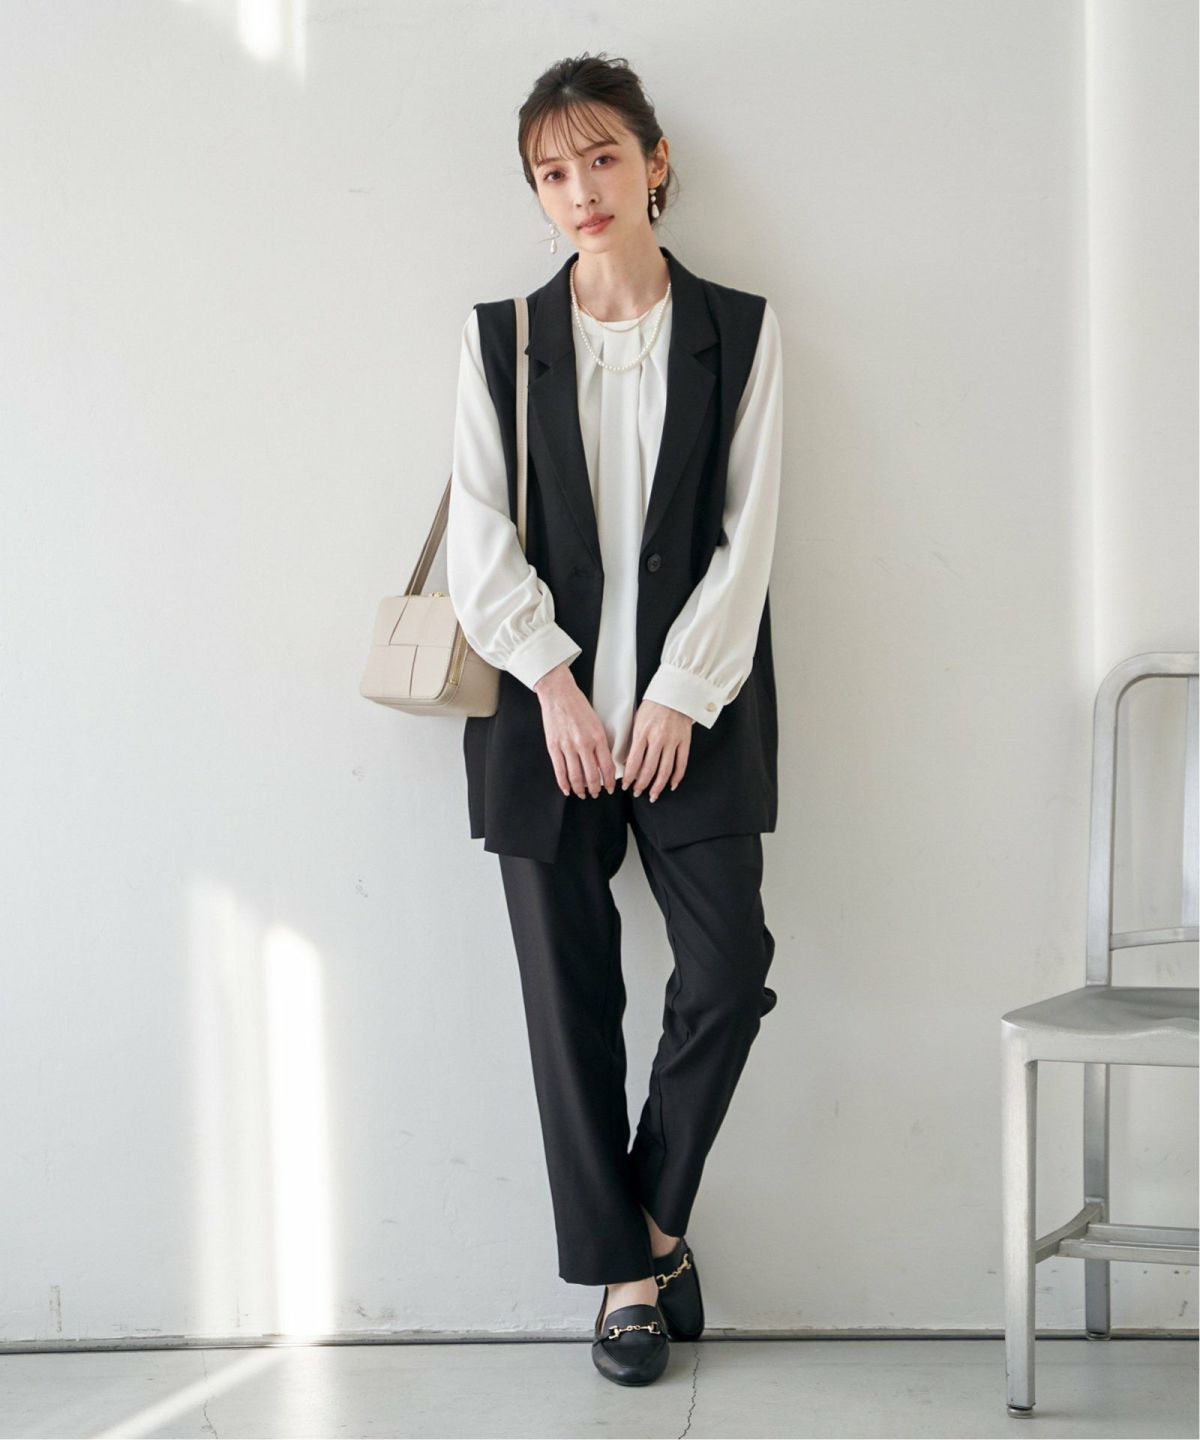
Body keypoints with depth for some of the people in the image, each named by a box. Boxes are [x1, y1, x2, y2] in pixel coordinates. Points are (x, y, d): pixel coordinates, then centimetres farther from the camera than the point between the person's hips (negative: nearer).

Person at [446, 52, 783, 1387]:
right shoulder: (500, 336, 7)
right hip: (546, 709, 1)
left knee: (730, 967, -7)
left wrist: (678, 701, -8)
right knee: (570, 992, 3)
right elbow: (481, 537, 1)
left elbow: (747, 535, 0)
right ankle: (623, 1265, 17)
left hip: (692, 710, 0)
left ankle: (656, 1209, 18)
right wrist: (556, 682, -9)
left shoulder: (738, 330, 5)